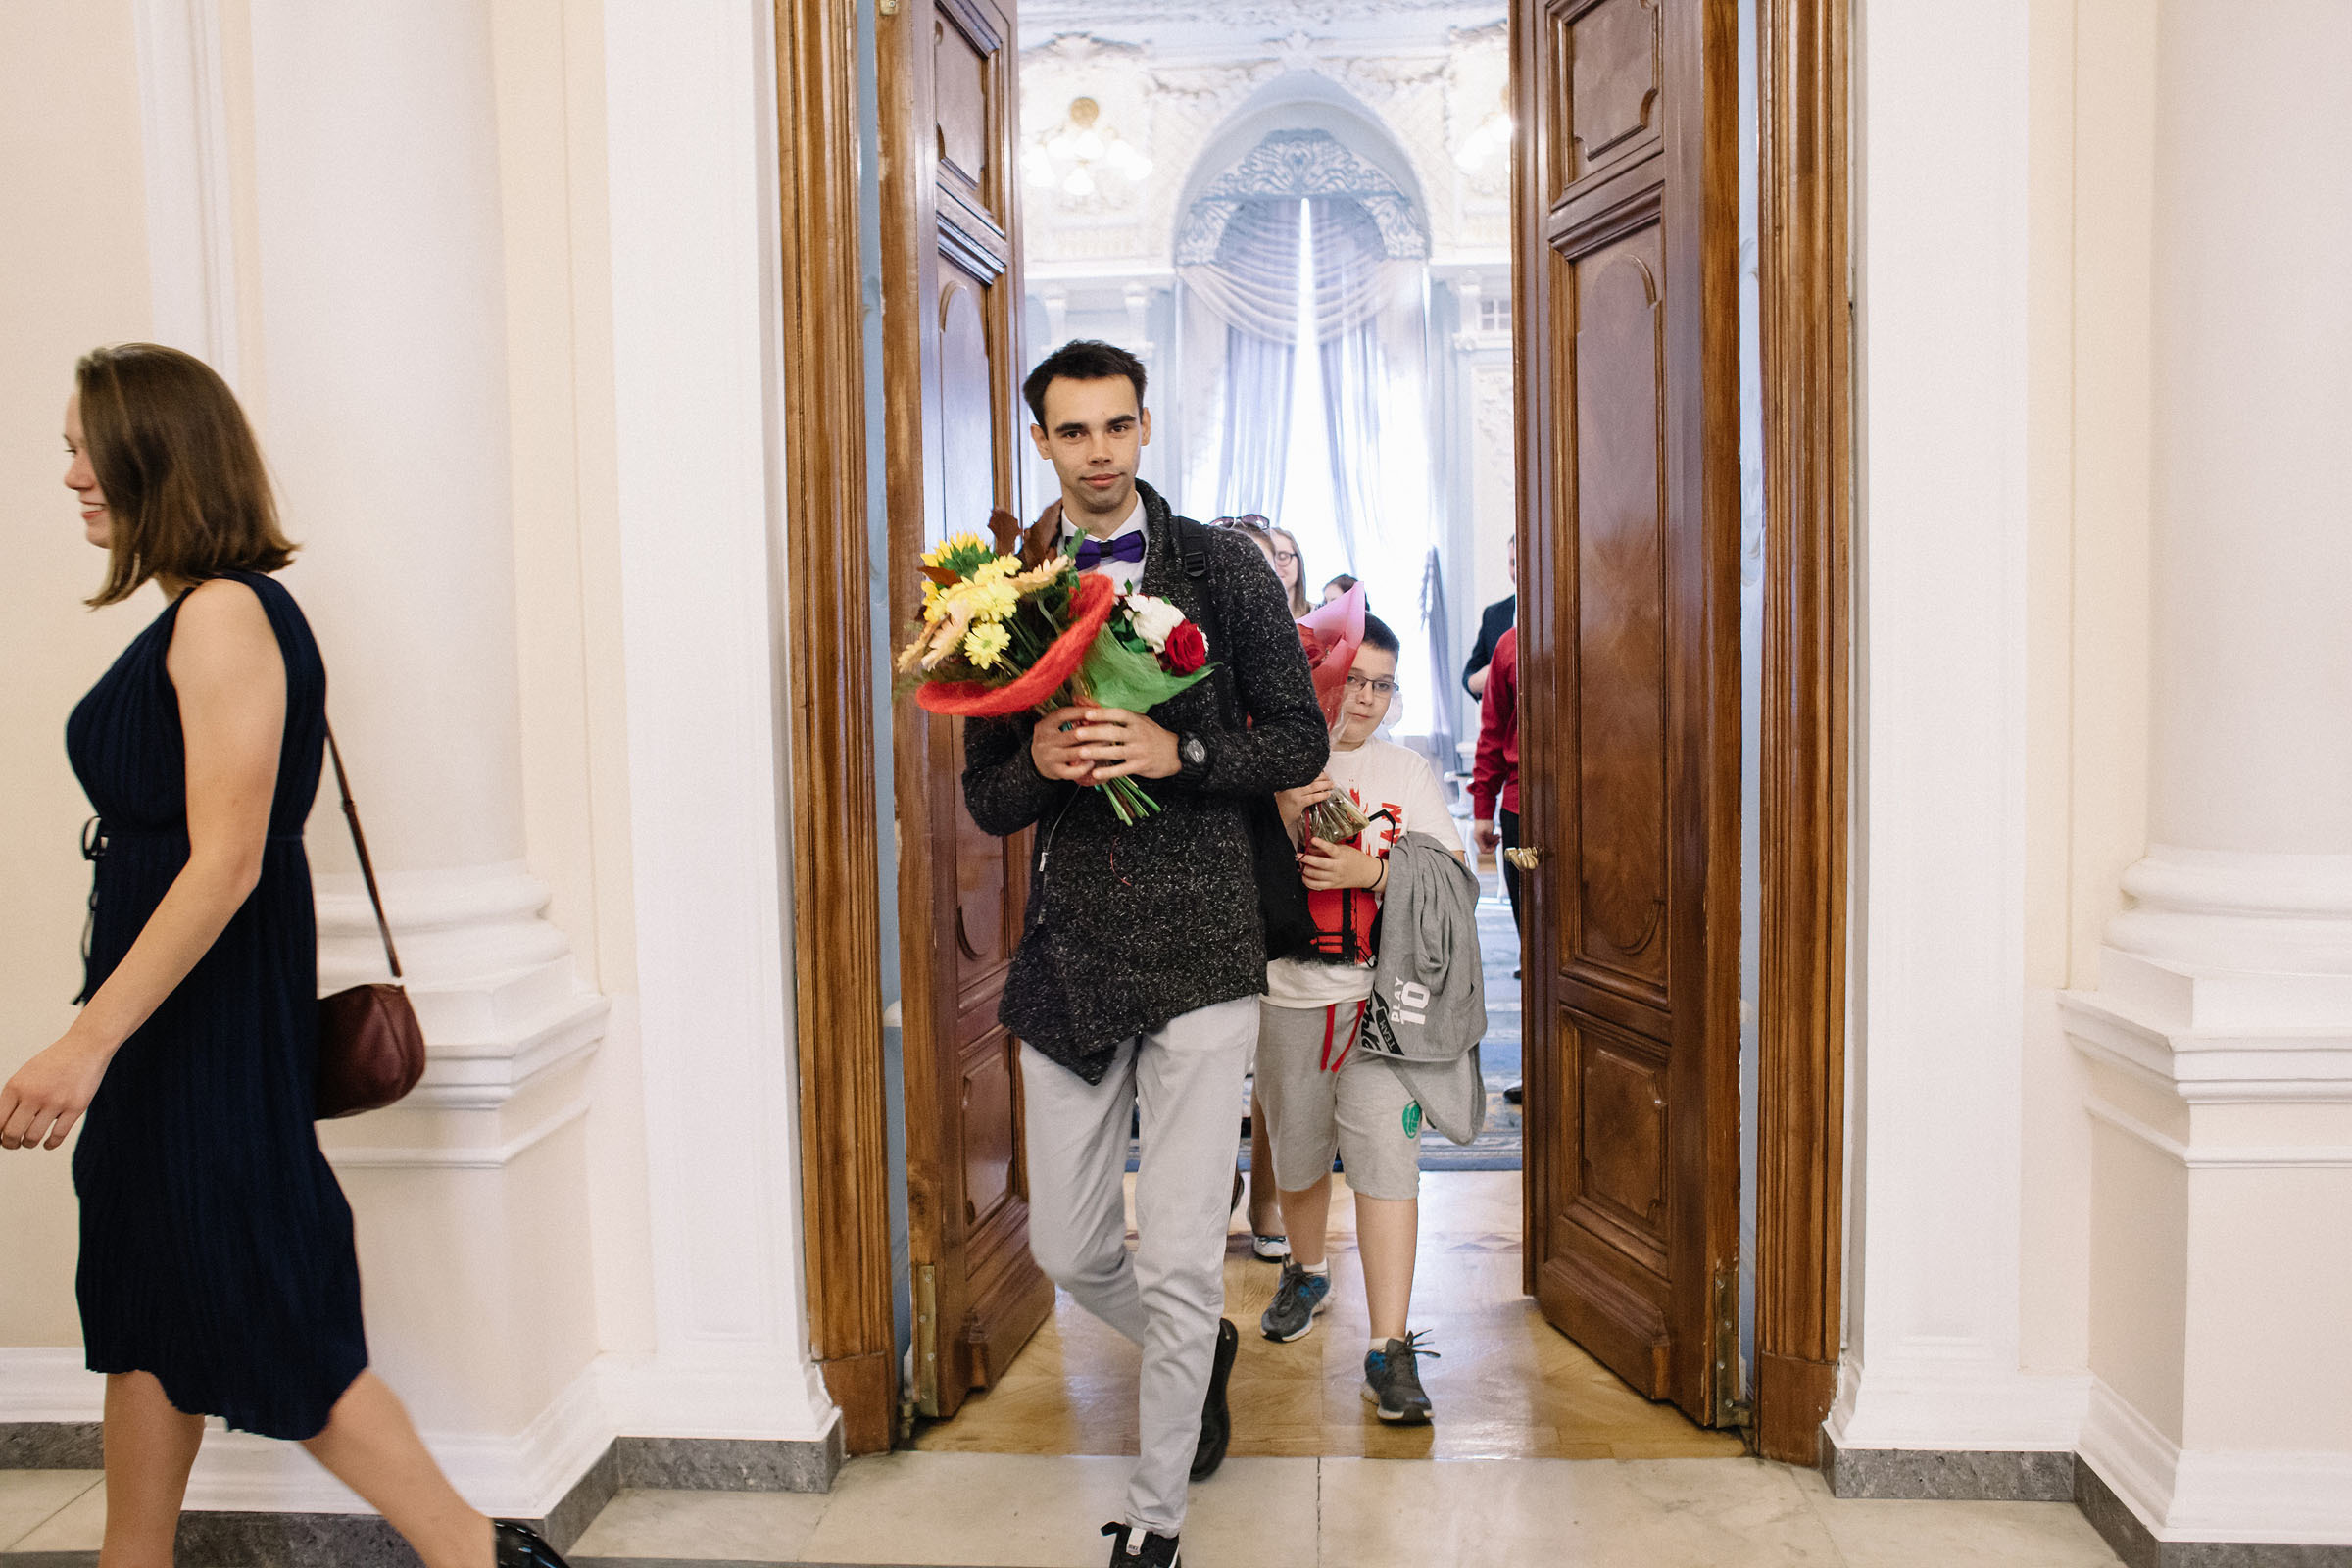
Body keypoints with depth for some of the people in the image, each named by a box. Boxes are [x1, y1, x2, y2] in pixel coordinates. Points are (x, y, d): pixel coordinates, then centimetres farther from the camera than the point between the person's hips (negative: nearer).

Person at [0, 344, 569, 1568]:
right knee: (143, 1307, 17)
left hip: (212, 1013, -9)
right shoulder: (194, 617, 11)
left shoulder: (226, 615, -17)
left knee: (258, 1322, -2)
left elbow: (227, 860, -23)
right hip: (165, 1011, 9)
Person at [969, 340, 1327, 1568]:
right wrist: (1039, 759, -13)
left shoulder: (1221, 567, 3)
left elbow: (1302, 741, 1)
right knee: (1067, 1251, 11)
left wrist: (1178, 751, -15)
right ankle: (1201, 1353, 43)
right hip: (1068, 949, 3)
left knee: (1179, 1260, -2)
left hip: (1200, 947, -3)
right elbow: (986, 801, 9)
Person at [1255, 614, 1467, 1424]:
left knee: (1383, 1149, -11)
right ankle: (1307, 1273, 44)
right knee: (1298, 1149, 15)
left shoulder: (1408, 771, 5)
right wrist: (1285, 823, -19)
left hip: (1386, 994, -1)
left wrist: (1369, 871, -14)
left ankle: (1391, 1348, -7)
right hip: (1290, 993, 1)